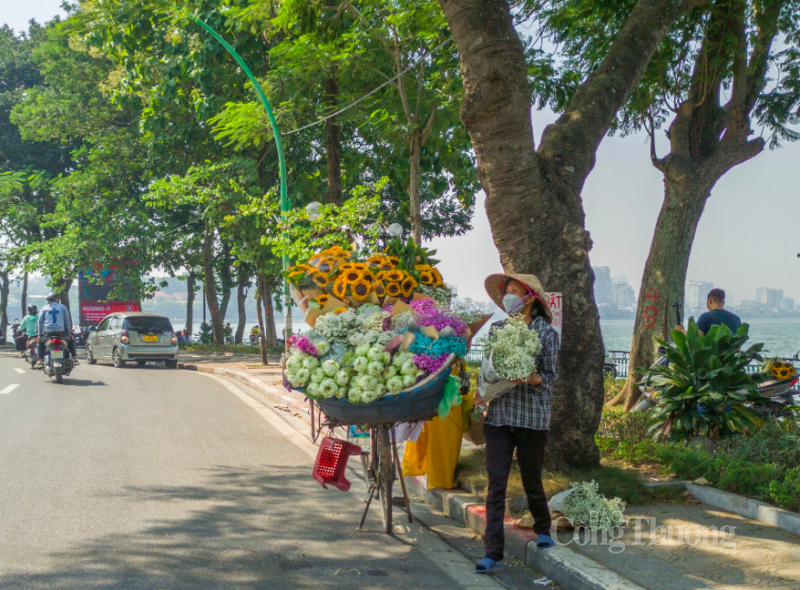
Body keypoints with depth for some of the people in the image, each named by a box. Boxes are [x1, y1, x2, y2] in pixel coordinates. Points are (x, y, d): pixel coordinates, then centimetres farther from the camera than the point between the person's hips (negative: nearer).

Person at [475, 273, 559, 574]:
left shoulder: (546, 333, -2)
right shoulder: (498, 329, 10)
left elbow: (550, 376, -2)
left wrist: (529, 378, -21)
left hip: (532, 416, -3)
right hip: (499, 413, 3)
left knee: (531, 480, 9)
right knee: (496, 483, -3)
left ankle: (543, 529, 38)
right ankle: (493, 552, -1)